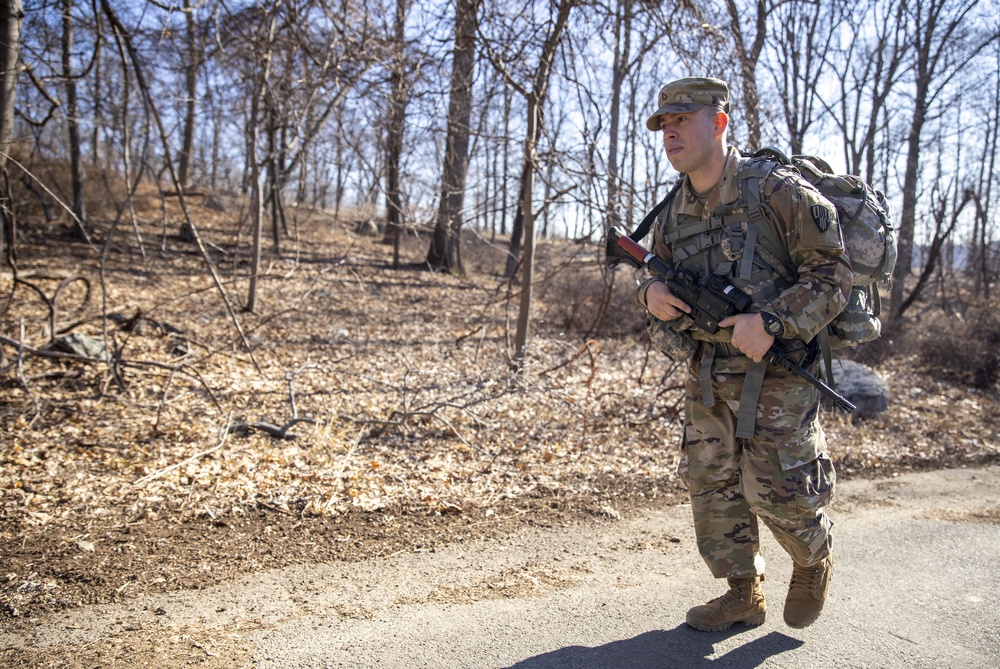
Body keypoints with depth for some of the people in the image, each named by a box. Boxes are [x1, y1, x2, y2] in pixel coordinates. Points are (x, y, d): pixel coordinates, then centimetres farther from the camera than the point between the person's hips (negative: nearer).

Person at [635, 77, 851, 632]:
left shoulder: (778, 191, -11)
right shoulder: (673, 214, 8)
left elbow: (832, 275, -11)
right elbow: (658, 274, 18)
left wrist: (772, 320, -25)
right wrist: (651, 293, -7)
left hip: (774, 373, -6)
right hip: (706, 377, 6)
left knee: (777, 492, -3)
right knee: (711, 483, 10)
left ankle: (815, 561, 32)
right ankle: (743, 594, 29)